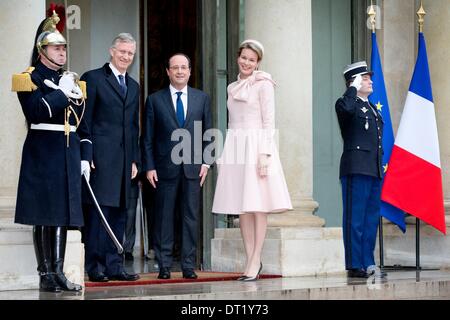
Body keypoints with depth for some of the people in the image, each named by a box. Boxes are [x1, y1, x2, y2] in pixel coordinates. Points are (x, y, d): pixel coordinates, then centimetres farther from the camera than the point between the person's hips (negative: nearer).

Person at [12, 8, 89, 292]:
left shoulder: (72, 80, 17)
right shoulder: (30, 79, -2)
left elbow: (82, 123, 17)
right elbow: (36, 112, -18)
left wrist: (85, 157, 10)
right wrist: (62, 91, -13)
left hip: (69, 156, 6)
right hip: (42, 155, -6)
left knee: (63, 215, 5)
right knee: (43, 217, -3)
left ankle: (58, 272, 9)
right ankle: (46, 275, 2)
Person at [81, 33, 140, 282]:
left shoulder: (133, 86, 20)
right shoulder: (93, 78, 1)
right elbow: (85, 120, -4)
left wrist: (134, 159, 13)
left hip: (124, 159, 6)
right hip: (100, 157, -6)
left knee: (119, 213, 6)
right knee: (98, 212, -7)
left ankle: (114, 266, 11)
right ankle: (95, 267, -3)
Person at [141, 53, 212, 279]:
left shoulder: (202, 98, 10)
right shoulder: (155, 100, 5)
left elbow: (208, 133, 10)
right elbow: (148, 138, 4)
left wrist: (205, 162, 0)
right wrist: (149, 167, -3)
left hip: (193, 167, 1)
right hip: (165, 167, -1)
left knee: (191, 217, 3)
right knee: (164, 218, 2)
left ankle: (188, 265, 8)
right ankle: (164, 265, 8)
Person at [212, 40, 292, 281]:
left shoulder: (263, 84, -2)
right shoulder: (232, 88, 18)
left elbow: (269, 121, -8)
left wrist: (264, 153, -17)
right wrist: (223, 156, 13)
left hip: (255, 146, -7)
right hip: (234, 147, 7)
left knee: (257, 204, -6)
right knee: (241, 207, 4)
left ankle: (255, 260, -6)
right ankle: (251, 260, 8)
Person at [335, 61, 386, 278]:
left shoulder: (372, 108, 23)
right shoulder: (349, 104, -3)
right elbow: (344, 108, -30)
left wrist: (381, 166, 18)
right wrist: (353, 88, -15)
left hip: (374, 171, 8)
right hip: (356, 169, -8)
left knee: (371, 220, 10)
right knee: (355, 220, -6)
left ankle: (368, 264, 15)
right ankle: (354, 266, -4)